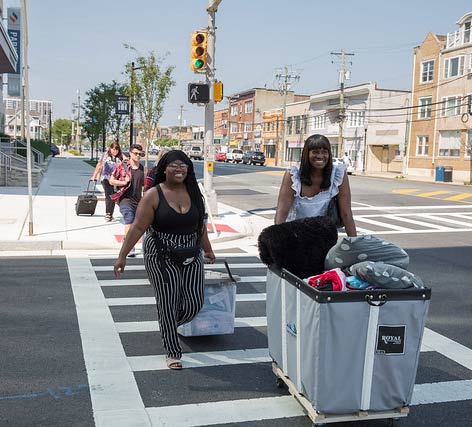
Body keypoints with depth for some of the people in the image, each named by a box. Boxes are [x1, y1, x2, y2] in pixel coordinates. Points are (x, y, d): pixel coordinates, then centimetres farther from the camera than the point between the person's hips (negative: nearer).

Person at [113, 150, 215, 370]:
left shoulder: (193, 192, 4)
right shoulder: (154, 195, -10)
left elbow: (200, 224, 15)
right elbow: (138, 228, -12)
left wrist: (207, 250, 23)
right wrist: (122, 256, -14)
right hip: (161, 258, -4)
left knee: (195, 303, 3)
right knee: (168, 304, 0)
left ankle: (168, 326, 35)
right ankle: (173, 352, 17)